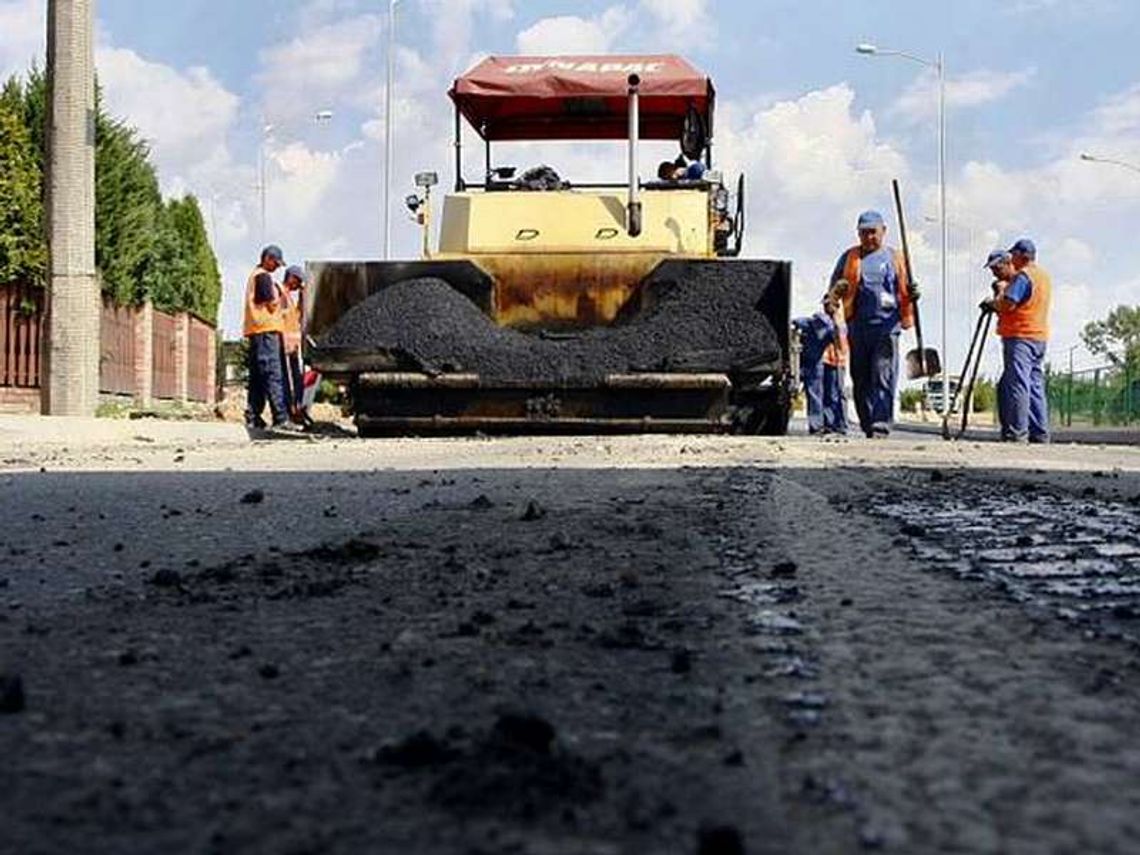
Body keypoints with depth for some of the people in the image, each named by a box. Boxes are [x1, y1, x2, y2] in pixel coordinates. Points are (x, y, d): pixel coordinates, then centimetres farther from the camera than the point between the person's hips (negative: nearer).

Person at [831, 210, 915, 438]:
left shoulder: (894, 258, 13)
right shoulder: (849, 258, 16)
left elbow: (904, 291, 15)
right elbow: (834, 286, 17)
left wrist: (911, 293, -8)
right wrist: (838, 289, -6)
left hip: (887, 326, -2)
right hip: (858, 326, 2)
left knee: (883, 378, -13)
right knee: (861, 379, 5)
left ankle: (881, 425, -19)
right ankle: (867, 426, 13)